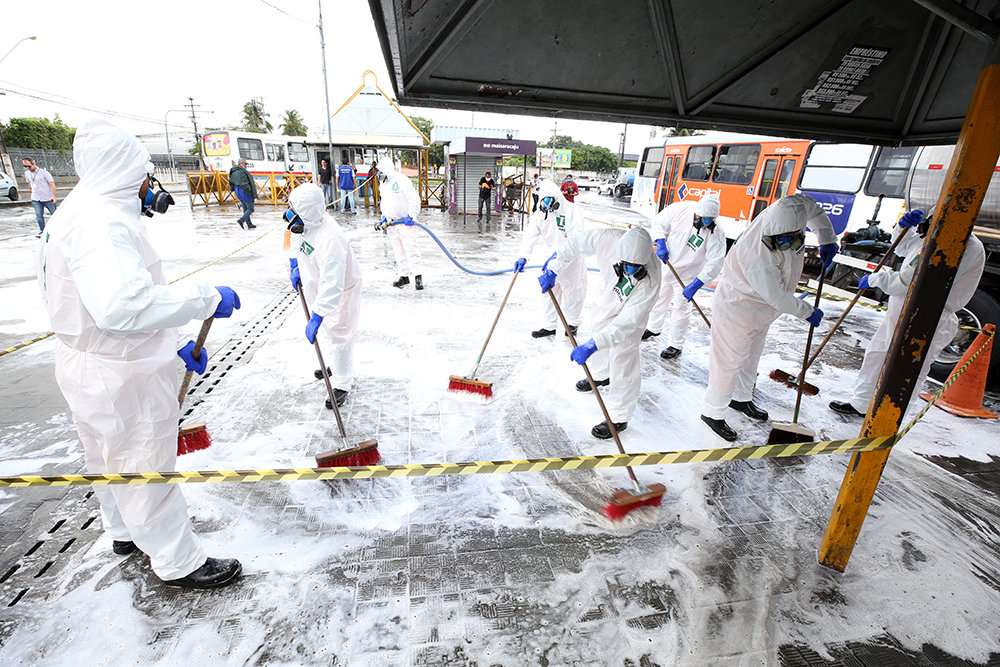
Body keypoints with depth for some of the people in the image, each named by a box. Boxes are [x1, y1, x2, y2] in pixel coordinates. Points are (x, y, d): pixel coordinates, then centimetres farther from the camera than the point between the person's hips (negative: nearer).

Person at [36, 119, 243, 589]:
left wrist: (177, 342, 13)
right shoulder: (99, 221, -24)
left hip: (95, 365, 11)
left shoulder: (82, 213, 11)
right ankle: (178, 563, 23)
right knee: (145, 466, 4)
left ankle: (125, 532, 51)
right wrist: (207, 298, -30)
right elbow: (124, 305, -40)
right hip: (122, 378, -11)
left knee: (109, 457, 27)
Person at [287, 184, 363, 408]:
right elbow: (304, 245, 14)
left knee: (338, 336, 2)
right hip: (321, 287, 9)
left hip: (341, 291, -9)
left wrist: (317, 317, -40)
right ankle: (335, 366, 47)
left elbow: (332, 285, -41)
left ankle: (341, 385, 19)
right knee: (329, 331, 25)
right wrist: (296, 266, 6)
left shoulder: (329, 241, -39)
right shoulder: (312, 221, -11)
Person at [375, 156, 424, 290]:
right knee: (398, 251, 10)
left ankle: (418, 276, -6)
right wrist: (384, 218, 15)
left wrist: (410, 216, -17)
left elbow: (415, 199, -16)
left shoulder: (402, 181, -12)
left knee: (411, 249, -10)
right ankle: (404, 276, 17)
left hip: (405, 222, -8)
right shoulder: (382, 183, 15)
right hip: (391, 223, 8)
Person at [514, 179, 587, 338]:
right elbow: (530, 235, -11)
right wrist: (523, 257, -26)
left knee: (572, 291, 7)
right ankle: (549, 326, 19)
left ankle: (573, 323, 29)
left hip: (571, 258, -5)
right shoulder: (540, 213, -3)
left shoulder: (572, 211, -19)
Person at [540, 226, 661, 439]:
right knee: (599, 328, 25)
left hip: (631, 308, -6)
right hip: (611, 295, 6)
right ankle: (600, 375, 55)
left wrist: (591, 345, -48)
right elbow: (575, 243, -16)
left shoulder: (649, 282, -43)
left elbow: (626, 323, -43)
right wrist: (553, 270, -17)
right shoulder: (608, 239, -34)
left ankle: (618, 418, 7)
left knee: (622, 359, -10)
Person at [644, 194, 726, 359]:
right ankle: (653, 328, 46)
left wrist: (695, 285, -31)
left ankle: (676, 345, 23)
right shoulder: (680, 209, -18)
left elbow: (715, 263, -26)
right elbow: (658, 222, -3)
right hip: (666, 264, 4)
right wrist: (660, 244, -18)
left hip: (687, 275, -4)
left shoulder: (716, 233, -26)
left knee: (681, 310, 4)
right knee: (659, 298, 21)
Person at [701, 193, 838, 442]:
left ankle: (741, 398, 44)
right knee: (730, 361, -1)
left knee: (751, 356, 23)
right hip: (738, 311, -9)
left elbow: (809, 203, 10)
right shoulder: (759, 258, -37)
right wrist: (808, 312, -10)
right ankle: (713, 412, 15)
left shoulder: (790, 210, -16)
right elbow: (778, 297, -26)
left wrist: (827, 238, 8)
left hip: (759, 311, 10)